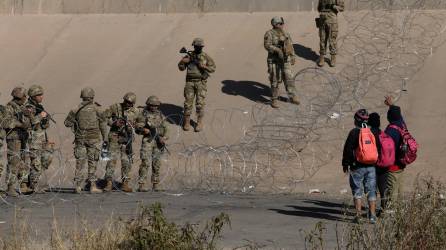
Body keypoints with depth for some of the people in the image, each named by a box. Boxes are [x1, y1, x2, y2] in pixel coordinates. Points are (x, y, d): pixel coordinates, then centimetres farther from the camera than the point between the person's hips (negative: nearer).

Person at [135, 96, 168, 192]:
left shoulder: (160, 115, 12)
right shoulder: (144, 115, 0)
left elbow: (165, 129, 13)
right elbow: (138, 128, -3)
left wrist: (163, 138, -4)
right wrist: (144, 130, -24)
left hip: (158, 142, 4)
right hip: (147, 141, -4)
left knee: (157, 164, 6)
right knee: (145, 163, -12)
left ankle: (155, 185, 13)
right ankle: (141, 185, -13)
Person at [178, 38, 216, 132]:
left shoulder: (206, 57, 1)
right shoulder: (189, 56, 5)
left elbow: (213, 68, -2)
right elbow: (181, 67, 6)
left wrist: (203, 67, -17)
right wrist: (183, 61, -14)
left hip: (201, 82, -1)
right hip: (190, 82, 1)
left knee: (200, 103, -2)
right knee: (188, 102, 0)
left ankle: (199, 122, 7)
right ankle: (187, 121, 11)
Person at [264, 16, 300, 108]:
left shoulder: (286, 34, 10)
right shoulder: (269, 34, -9)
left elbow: (291, 46, 16)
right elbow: (267, 45, -19)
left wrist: (293, 57, 13)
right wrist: (277, 50, -30)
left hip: (285, 60, 5)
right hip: (274, 60, -5)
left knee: (289, 78, 2)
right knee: (275, 80, 0)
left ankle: (292, 97, 12)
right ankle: (274, 100, 10)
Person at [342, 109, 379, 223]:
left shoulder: (354, 132, -9)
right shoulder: (374, 132, 5)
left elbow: (348, 149, -8)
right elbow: (379, 149, 12)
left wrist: (345, 164, 1)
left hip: (357, 166, -4)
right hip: (371, 167, 4)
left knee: (357, 191, 5)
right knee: (371, 191, 7)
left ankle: (358, 215, -1)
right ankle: (372, 215, 3)